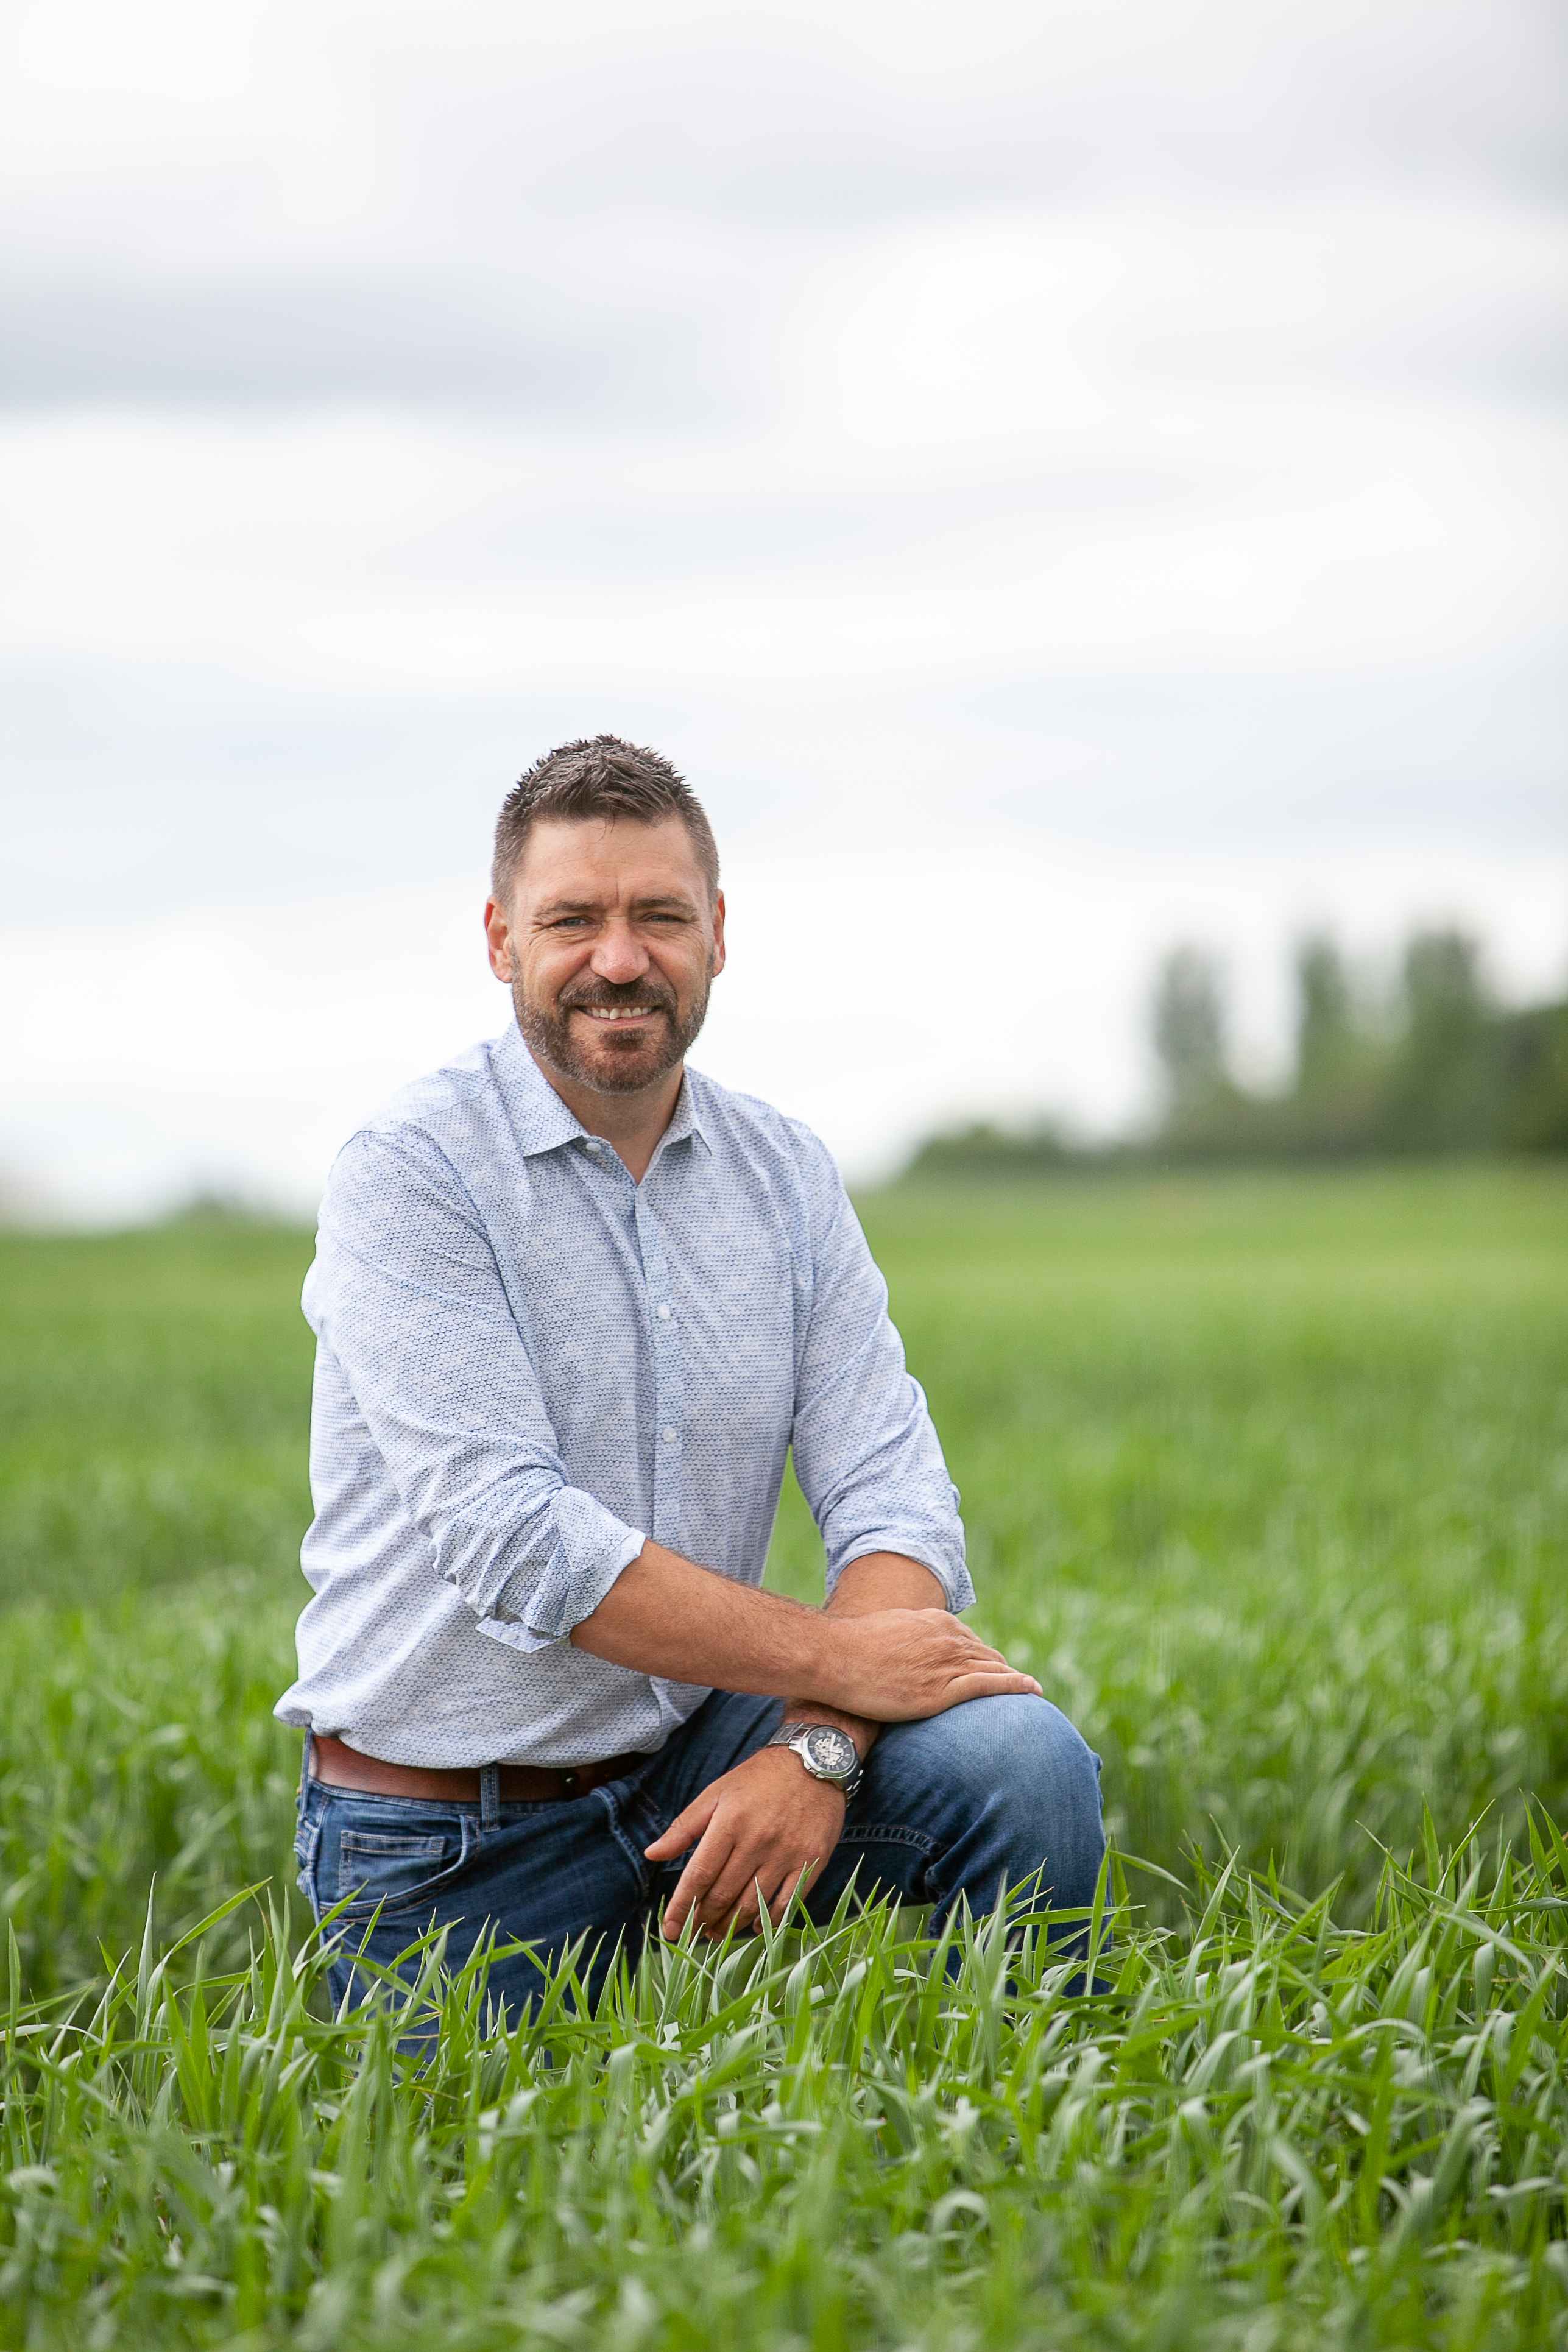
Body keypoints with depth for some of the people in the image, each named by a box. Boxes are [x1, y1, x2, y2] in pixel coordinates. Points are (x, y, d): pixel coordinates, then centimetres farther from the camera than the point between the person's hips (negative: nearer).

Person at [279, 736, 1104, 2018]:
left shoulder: (783, 1174, 4)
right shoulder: (409, 1177, -13)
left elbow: (893, 1495, -5)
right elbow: (509, 1537, -23)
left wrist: (819, 1747, -24)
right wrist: (835, 1658, -23)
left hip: (697, 1756, 3)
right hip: (456, 1845, -3)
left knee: (1022, 1767, -18)